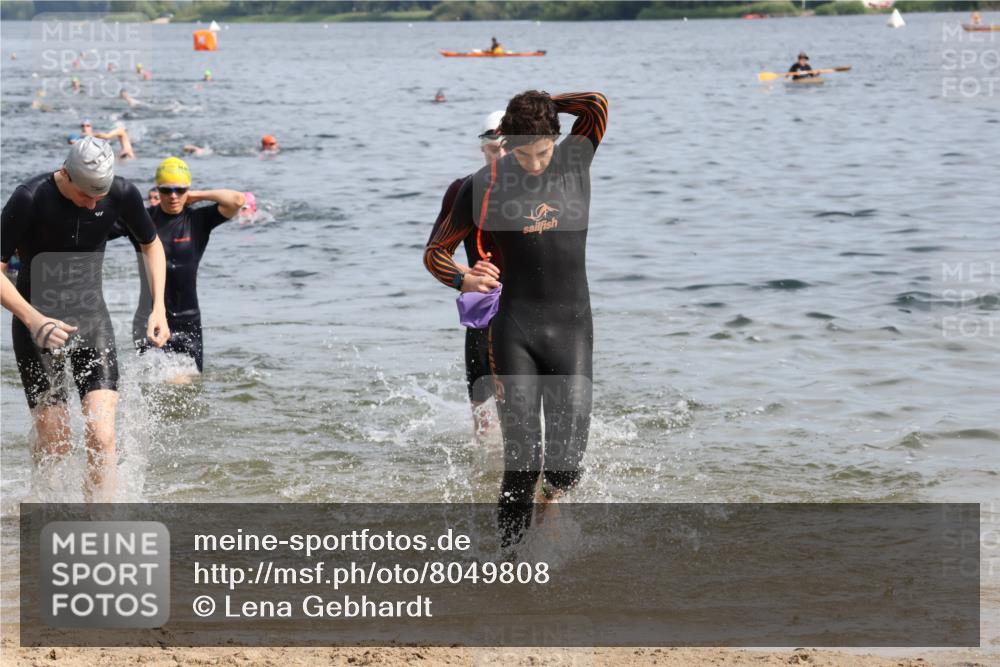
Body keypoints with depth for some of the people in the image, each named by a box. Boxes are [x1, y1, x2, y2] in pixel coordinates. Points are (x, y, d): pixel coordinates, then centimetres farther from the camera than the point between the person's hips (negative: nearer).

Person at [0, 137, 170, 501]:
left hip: (92, 318, 2)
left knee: (102, 437, -12)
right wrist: (34, 321, -29)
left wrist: (158, 308, 0)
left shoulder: (122, 194, -11)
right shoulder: (30, 199, -21)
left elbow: (151, 245, 10)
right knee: (54, 446, -2)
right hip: (38, 321, -2)